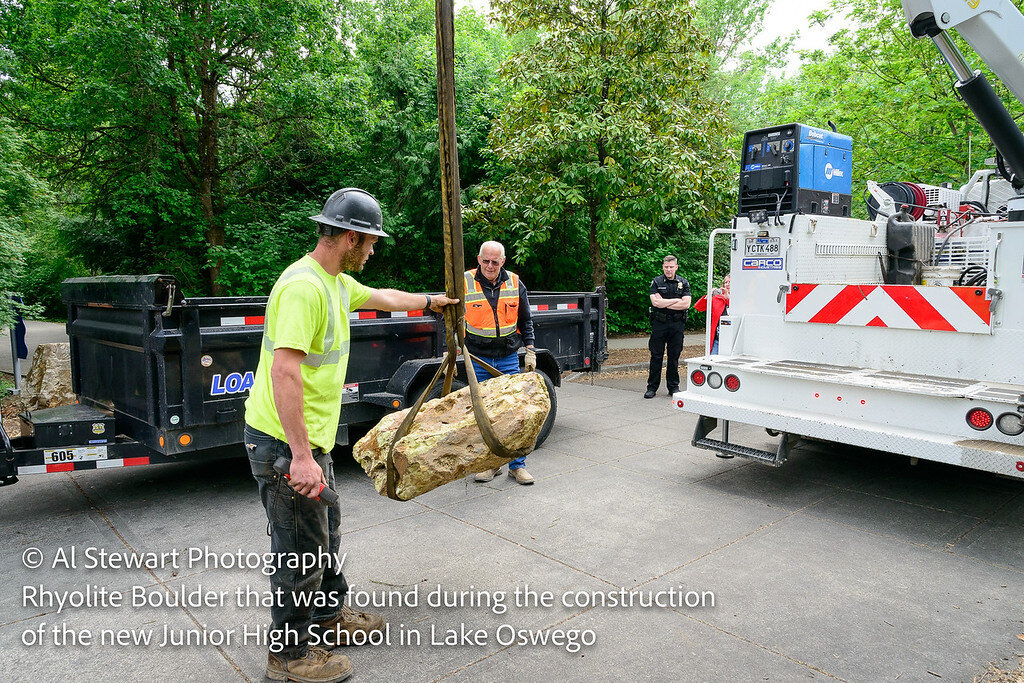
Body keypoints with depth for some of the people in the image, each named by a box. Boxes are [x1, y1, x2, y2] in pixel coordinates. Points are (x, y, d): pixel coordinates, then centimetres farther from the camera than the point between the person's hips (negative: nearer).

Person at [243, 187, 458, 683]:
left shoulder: (337, 283, 9)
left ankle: (330, 617, 44)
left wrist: (431, 301, 44)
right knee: (301, 549, 4)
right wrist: (301, 455, -32)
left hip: (311, 438, 10)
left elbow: (383, 297, 30)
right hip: (286, 442, -10)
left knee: (325, 531, 24)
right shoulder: (303, 286, -24)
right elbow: (284, 371, -31)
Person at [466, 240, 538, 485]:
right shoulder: (465, 283, -4)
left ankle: (517, 465, 12)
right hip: (477, 359, 0)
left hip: (508, 358, 1)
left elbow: (525, 321, 11)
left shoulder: (515, 284, 2)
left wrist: (530, 350, 5)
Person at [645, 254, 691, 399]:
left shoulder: (683, 283, 6)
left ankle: (673, 387, 16)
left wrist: (664, 303, -10)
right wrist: (676, 300, -8)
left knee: (674, 357, 7)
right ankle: (652, 387, 8)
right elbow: (656, 302, -12)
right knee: (656, 356, 1)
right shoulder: (656, 282, 3)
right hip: (659, 323, -1)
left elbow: (686, 304, -7)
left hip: (677, 324, 1)